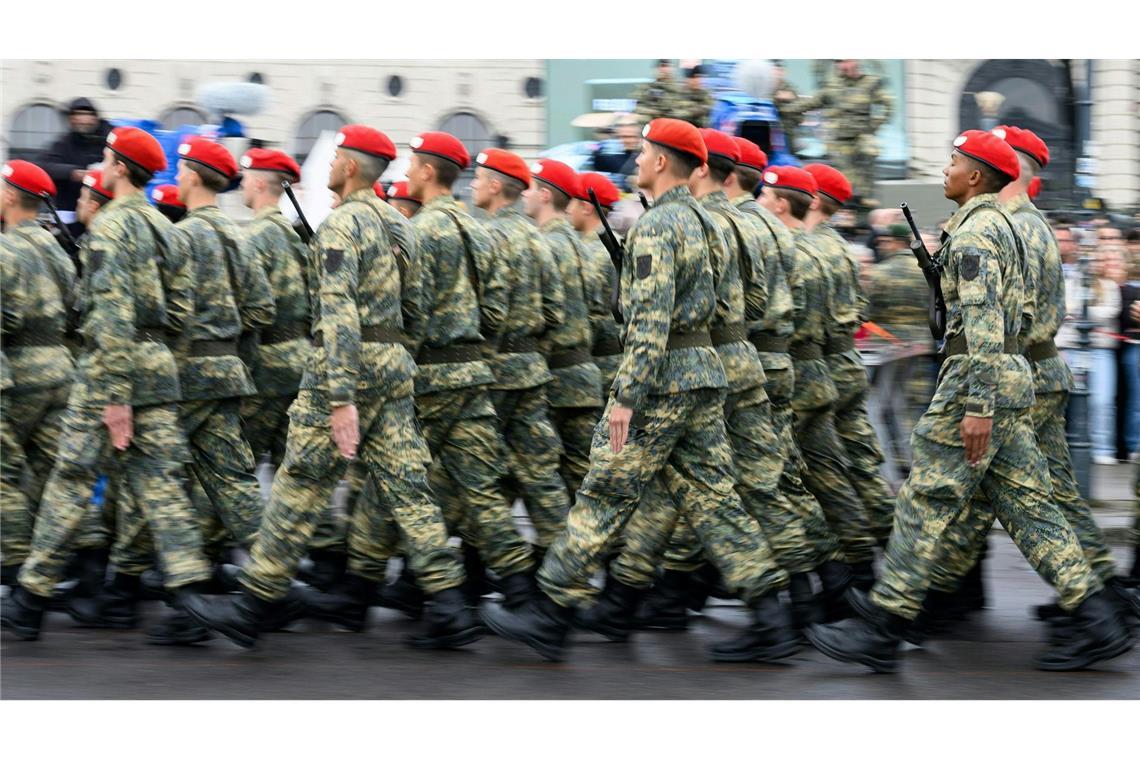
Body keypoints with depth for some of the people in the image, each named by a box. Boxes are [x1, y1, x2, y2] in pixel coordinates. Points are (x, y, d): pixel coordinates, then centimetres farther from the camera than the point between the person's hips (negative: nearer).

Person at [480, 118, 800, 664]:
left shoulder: (657, 225, -14)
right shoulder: (701, 221, 17)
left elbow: (651, 318, -22)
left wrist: (628, 395, -23)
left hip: (662, 375, -9)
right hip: (704, 373, 9)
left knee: (605, 496, -4)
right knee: (712, 495, 7)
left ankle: (550, 615, 2)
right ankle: (770, 620, 2)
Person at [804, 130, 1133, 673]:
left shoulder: (973, 232, -13)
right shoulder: (998, 226, 20)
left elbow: (983, 323, -22)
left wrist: (976, 405, -26)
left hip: (979, 379, -10)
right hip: (1010, 379, 10)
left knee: (924, 505, -6)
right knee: (1026, 505, 8)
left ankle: (880, 632, -3)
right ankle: (1096, 622, 4)